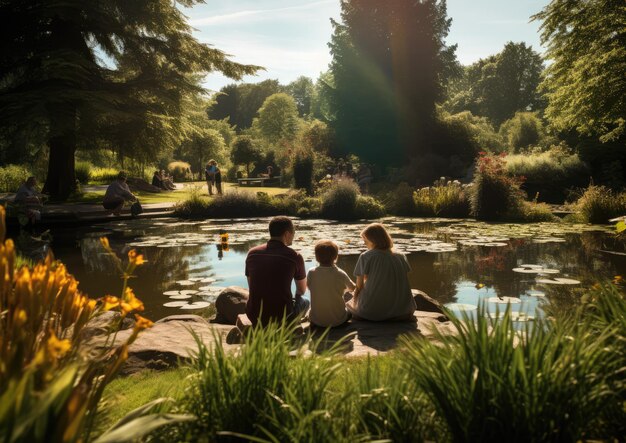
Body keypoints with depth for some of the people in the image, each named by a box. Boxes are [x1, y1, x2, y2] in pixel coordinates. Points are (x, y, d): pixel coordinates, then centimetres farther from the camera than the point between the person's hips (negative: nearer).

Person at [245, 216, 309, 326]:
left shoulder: (252, 253, 0)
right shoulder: (294, 256, -8)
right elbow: (302, 290, 9)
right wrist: (295, 297, 32)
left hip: (254, 316, 3)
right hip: (282, 317, -3)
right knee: (304, 302, 27)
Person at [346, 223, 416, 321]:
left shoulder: (365, 257, -8)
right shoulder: (400, 257, 3)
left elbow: (359, 286, -6)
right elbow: (402, 286, 8)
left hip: (371, 311, -3)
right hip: (399, 309, 3)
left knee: (349, 304, 28)